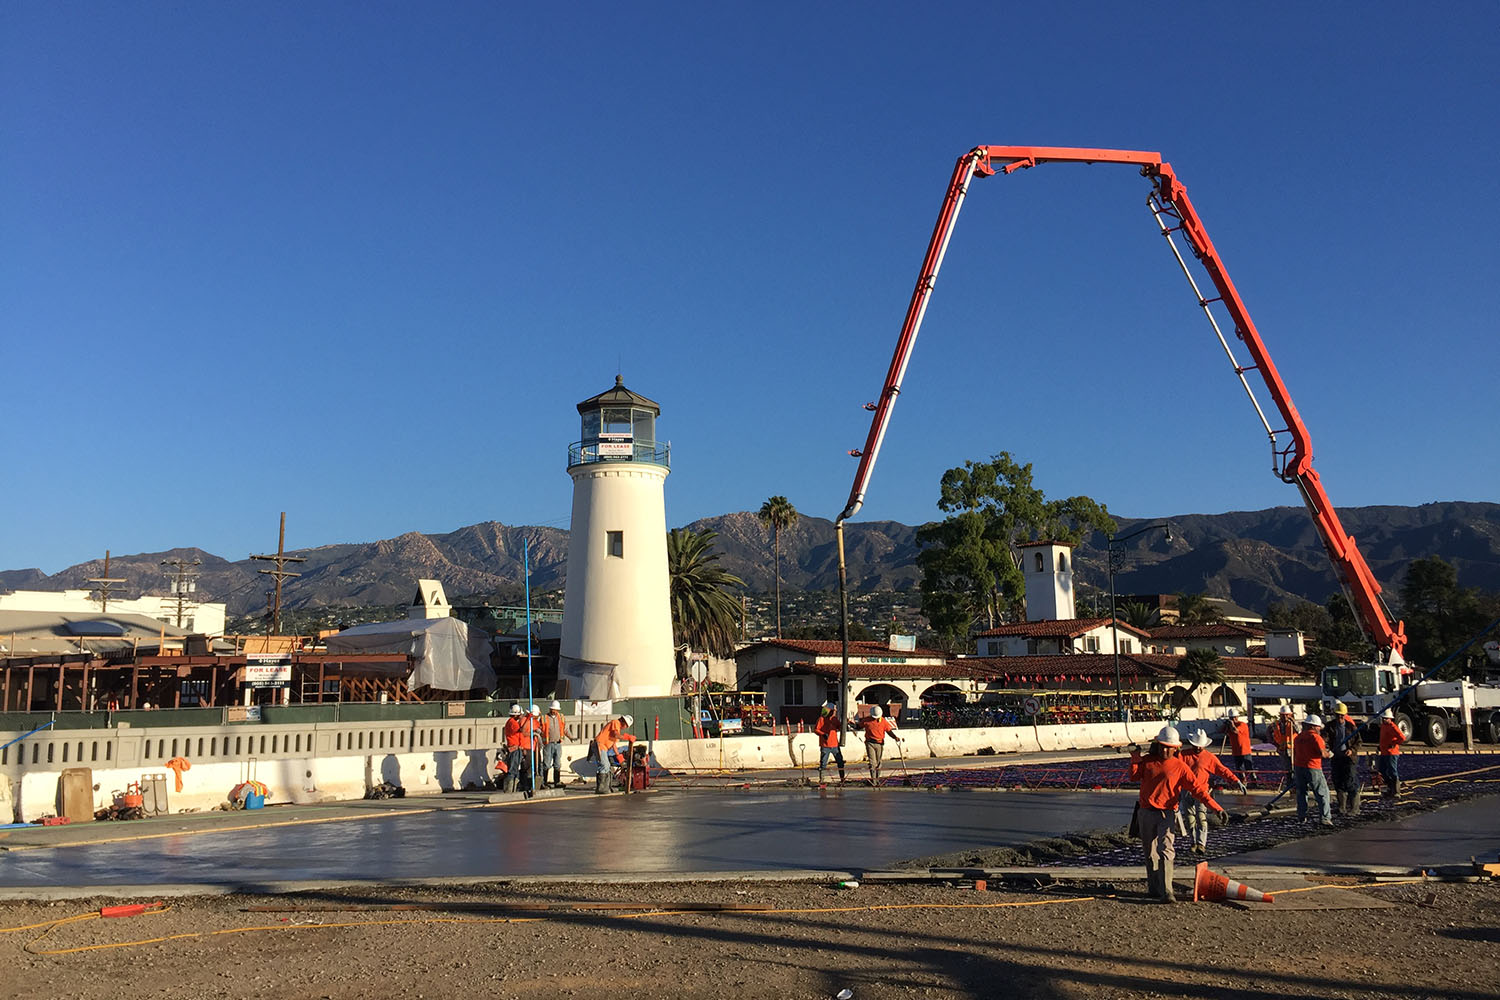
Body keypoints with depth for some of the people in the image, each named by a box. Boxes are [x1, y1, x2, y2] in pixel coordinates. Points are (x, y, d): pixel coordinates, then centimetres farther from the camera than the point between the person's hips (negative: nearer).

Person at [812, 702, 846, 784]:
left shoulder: (835, 719, 10)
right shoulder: (821, 719, -7)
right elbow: (815, 729, -8)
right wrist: (823, 734, -23)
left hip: (835, 745, 5)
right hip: (825, 745, -5)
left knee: (840, 761, 5)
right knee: (823, 763, -1)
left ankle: (842, 779, 15)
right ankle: (820, 779, 11)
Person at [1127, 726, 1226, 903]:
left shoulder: (1180, 766, -2)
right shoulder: (1147, 761, 7)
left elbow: (1197, 788, -6)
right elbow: (1134, 776, 0)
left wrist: (1215, 807, -15)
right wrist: (1135, 758, -7)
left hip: (1166, 814, -3)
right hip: (1146, 813, 3)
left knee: (1166, 851, -18)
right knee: (1150, 853, 11)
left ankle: (1166, 891, -22)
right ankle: (1154, 887, 24)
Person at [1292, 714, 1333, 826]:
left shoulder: (1298, 737, 11)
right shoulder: (1316, 737, -11)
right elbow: (1322, 753, -18)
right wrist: (1328, 753, 5)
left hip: (1298, 767, 6)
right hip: (1313, 768, -6)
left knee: (1301, 792, 14)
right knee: (1322, 793, 1)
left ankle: (1301, 817, 15)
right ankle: (1324, 818, -6)